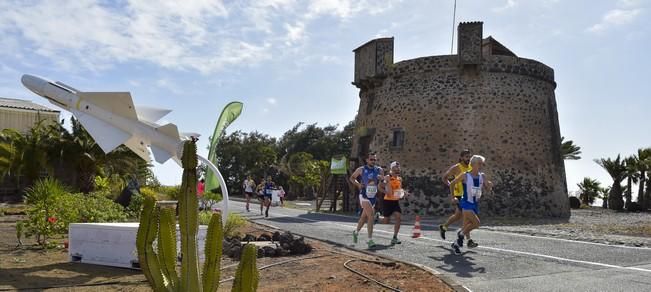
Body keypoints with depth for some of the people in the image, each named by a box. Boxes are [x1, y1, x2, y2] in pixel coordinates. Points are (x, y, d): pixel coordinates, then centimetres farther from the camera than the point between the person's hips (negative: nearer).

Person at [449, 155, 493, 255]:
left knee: (467, 225, 10)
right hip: (466, 203, -5)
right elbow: (452, 184, 2)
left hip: (476, 204, 5)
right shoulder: (465, 176, -9)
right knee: (476, 223, -21)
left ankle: (456, 243, 25)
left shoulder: (482, 176, 3)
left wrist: (490, 185, -16)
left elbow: (488, 189, 7)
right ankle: (461, 235, 0)